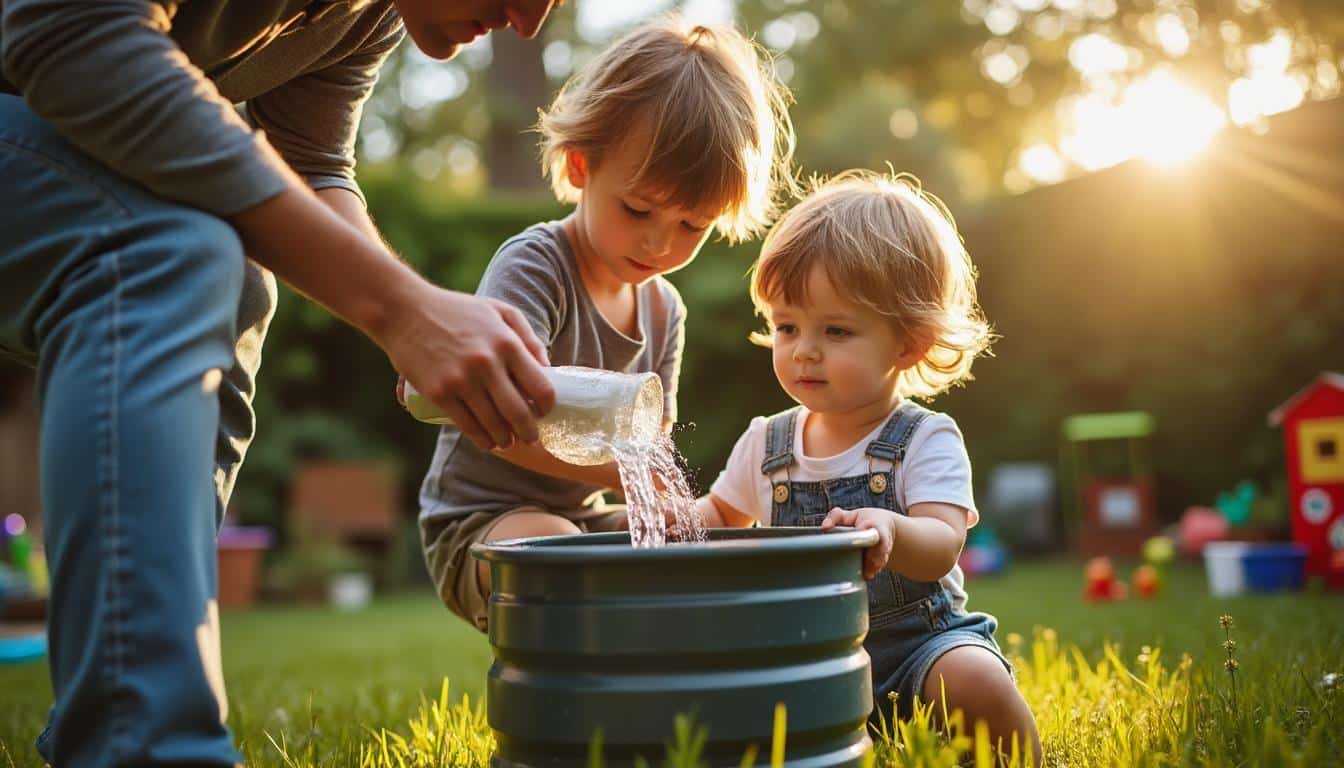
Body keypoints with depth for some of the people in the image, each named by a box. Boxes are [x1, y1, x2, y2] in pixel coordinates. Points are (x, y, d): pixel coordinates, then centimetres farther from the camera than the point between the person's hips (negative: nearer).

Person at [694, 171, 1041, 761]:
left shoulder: (927, 440, -7)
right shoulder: (766, 442, 5)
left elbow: (941, 548, -19)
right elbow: (724, 514, 21)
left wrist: (891, 530, -43)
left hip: (918, 641, -3)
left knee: (975, 679, -32)